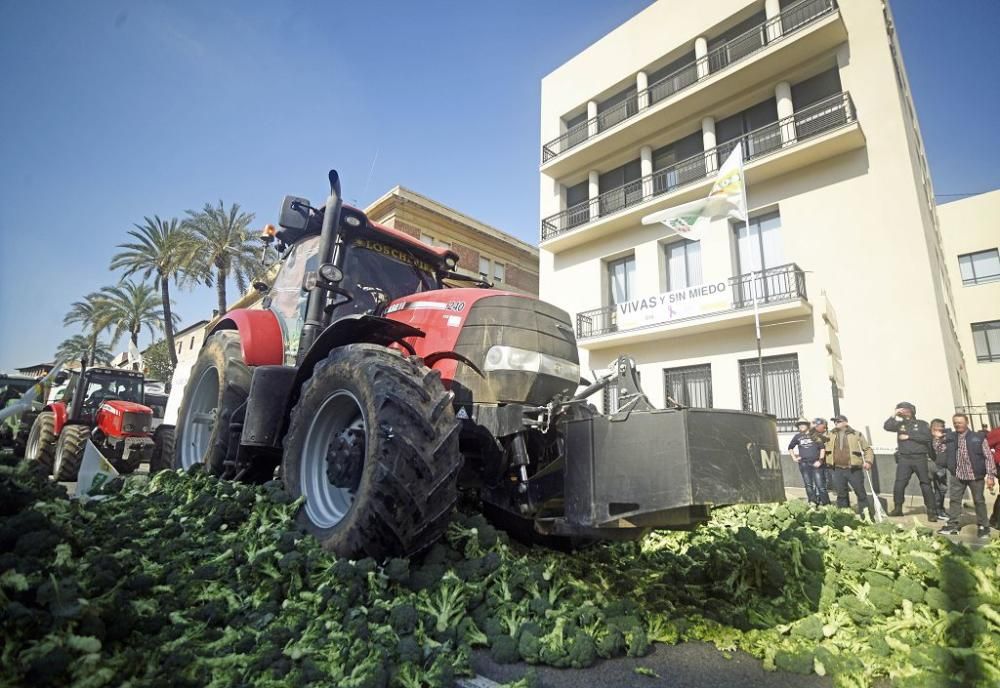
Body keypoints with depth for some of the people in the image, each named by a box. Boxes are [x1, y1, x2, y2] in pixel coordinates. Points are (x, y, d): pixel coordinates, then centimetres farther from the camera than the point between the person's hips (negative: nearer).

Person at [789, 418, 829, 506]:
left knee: (820, 484, -5)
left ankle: (825, 504, 0)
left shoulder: (815, 435, 5)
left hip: (816, 463, -2)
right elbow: (790, 447, 24)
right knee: (808, 484, 3)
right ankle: (812, 502, 7)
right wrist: (793, 457, 12)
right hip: (804, 463, 3)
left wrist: (820, 460, -6)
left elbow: (822, 448, 3)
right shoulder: (797, 436, 12)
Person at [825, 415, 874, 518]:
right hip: (838, 470, 3)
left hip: (854, 469, -3)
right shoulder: (831, 435, 11)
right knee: (841, 494, 10)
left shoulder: (856, 434, 0)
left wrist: (868, 461, -11)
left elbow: (868, 449, 1)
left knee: (860, 493, 1)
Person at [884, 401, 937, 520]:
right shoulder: (900, 424, 13)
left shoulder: (922, 424, 7)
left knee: (925, 484, 2)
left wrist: (909, 436, -9)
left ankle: (931, 511, 10)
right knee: (899, 484, -4)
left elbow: (926, 438, -8)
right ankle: (897, 508, 5)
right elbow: (887, 426, -4)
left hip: (920, 458, -1)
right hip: (904, 458, 2)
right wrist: (894, 415, -5)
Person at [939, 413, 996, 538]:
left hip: (975, 475, -2)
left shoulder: (978, 437, -2)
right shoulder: (949, 437, 6)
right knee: (954, 500, 5)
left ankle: (983, 527, 20)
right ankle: (952, 525, 10)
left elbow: (988, 457, -3)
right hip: (957, 475, 2)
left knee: (979, 501, 8)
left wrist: (991, 475, -9)